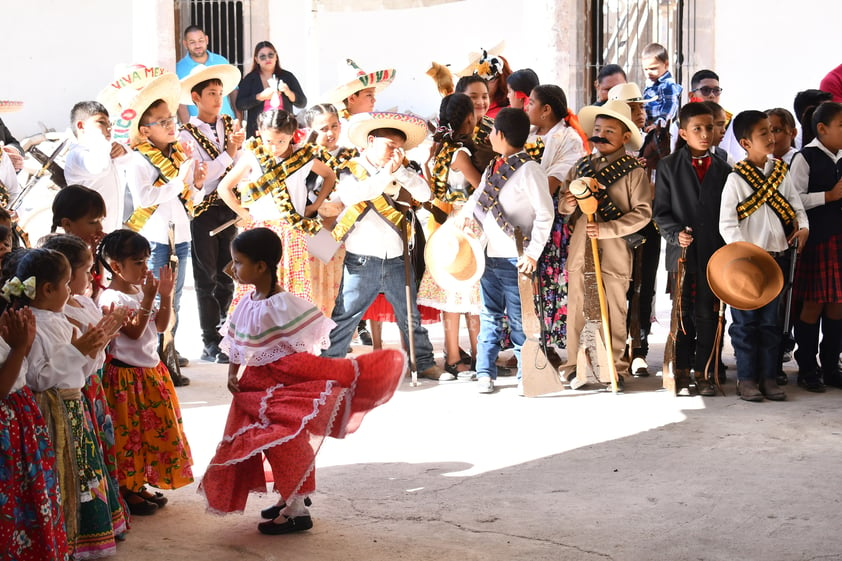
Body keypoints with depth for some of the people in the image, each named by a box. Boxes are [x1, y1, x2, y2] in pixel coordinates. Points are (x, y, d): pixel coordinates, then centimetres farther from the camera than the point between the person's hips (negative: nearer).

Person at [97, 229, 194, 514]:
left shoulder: (141, 291, 8)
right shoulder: (111, 298, -17)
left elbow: (160, 326, 13)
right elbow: (134, 332, -23)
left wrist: (166, 296, 1)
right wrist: (148, 299, -24)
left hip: (152, 371, 9)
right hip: (126, 375, -9)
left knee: (152, 431, 15)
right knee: (129, 434, -1)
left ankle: (139, 485, 27)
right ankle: (127, 492, 11)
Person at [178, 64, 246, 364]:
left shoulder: (231, 125, 5)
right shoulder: (187, 134, -8)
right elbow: (201, 177, -18)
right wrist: (229, 153, -20)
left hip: (228, 207, 4)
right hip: (203, 211, -4)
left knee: (227, 276, 10)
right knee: (207, 279, 2)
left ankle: (222, 335, 23)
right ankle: (211, 345, 6)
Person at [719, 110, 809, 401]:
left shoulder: (781, 172, 6)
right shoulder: (736, 179, -10)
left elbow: (796, 206, 12)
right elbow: (727, 226, -13)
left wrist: (803, 226, -8)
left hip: (776, 257, 5)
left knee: (771, 321, 11)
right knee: (746, 321, 3)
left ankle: (769, 377, 18)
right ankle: (746, 378, 11)